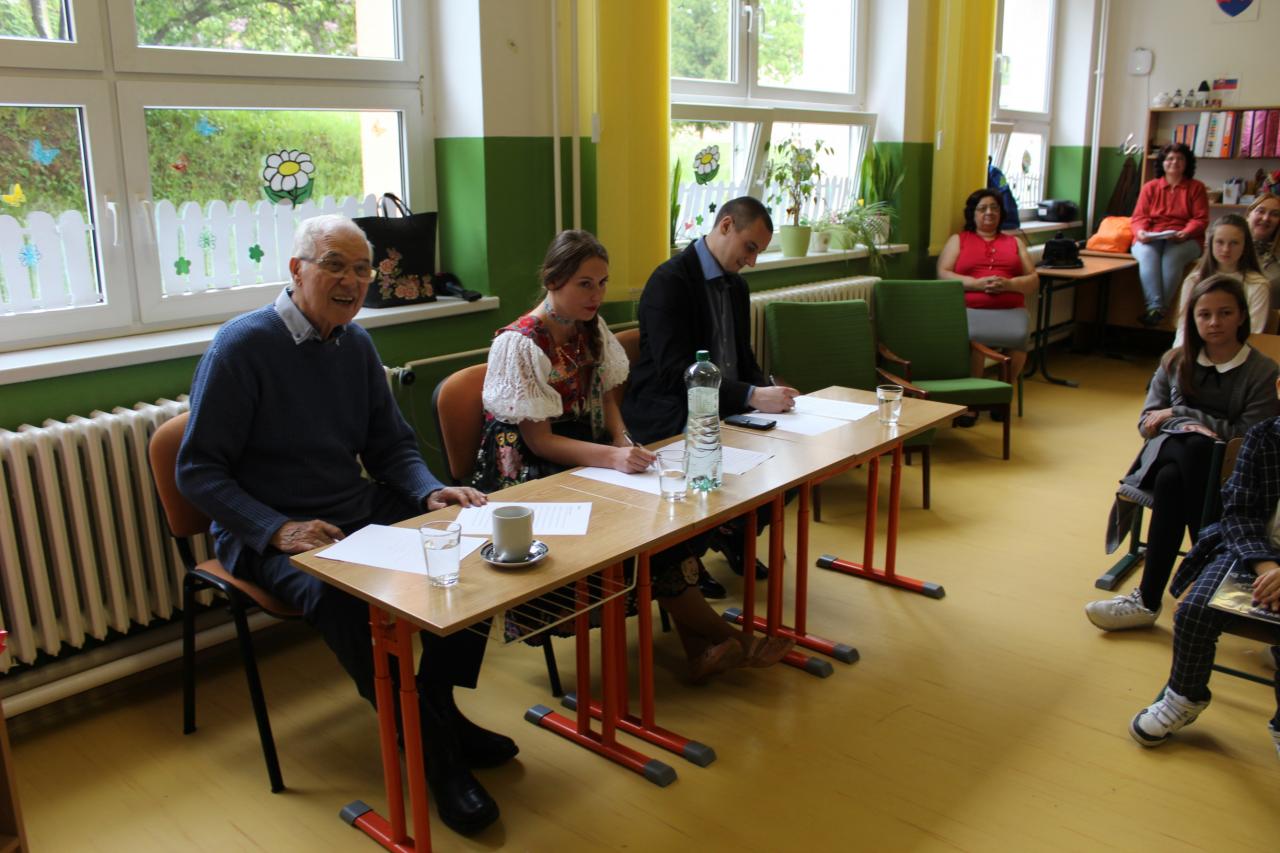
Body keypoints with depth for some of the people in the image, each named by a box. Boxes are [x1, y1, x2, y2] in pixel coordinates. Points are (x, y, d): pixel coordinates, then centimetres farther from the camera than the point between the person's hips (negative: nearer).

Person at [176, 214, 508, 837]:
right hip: (270, 537, -6)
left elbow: (391, 446, 14)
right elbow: (198, 471, -12)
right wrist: (277, 529, -26)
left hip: (360, 517, 6)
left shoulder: (356, 344, 9)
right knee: (339, 597, -36)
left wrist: (431, 492, -7)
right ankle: (435, 750, -18)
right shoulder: (242, 346, -11)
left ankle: (438, 705, 2)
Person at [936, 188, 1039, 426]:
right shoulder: (958, 240, 20)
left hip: (1011, 309, 2)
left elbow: (1033, 281, 17)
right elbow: (943, 275, 6)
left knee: (1019, 337, -32)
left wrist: (1008, 284, -5)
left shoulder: (1014, 242, 26)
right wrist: (977, 283, -10)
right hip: (970, 308, -2)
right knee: (974, 338, -36)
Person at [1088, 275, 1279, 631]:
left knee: (1173, 481, -39)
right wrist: (1188, 428, -11)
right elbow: (1147, 423, 11)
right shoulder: (1175, 362, 14)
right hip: (1169, 453, 2)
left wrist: (1179, 414, -6)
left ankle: (1148, 600, -35)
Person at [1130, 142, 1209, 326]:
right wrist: (1141, 232, -17)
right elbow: (1139, 217, 7)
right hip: (1150, 239, 1)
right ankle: (1155, 307, -49)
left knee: (1172, 257, -36)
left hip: (1185, 240, -1)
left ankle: (1157, 309, -41)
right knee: (1147, 255, -36)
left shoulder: (1196, 188, 12)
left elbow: (1200, 219, 3)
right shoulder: (1149, 187, 15)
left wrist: (1185, 234, -19)